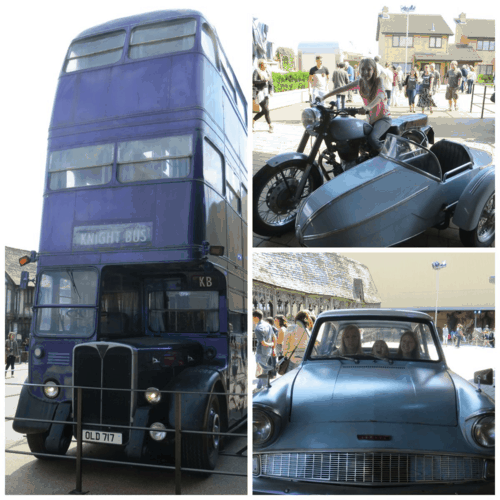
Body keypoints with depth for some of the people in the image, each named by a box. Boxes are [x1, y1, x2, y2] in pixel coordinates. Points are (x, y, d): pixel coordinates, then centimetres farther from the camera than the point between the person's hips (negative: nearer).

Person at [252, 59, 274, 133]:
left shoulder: (268, 73, 17)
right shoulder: (257, 71, -3)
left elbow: (271, 84, 17)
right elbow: (254, 81, -17)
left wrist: (272, 91, 0)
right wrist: (264, 80, -24)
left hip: (266, 93, 7)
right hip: (259, 93, -7)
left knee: (264, 111, 4)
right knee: (266, 110, -11)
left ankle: (253, 121, 23)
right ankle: (270, 126, -4)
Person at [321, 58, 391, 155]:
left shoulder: (378, 80, -14)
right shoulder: (359, 82, 2)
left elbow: (381, 95, -33)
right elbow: (342, 89, 6)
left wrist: (369, 107, -53)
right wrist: (323, 97, -2)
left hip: (384, 118, -7)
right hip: (371, 119, 7)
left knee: (372, 138, -30)